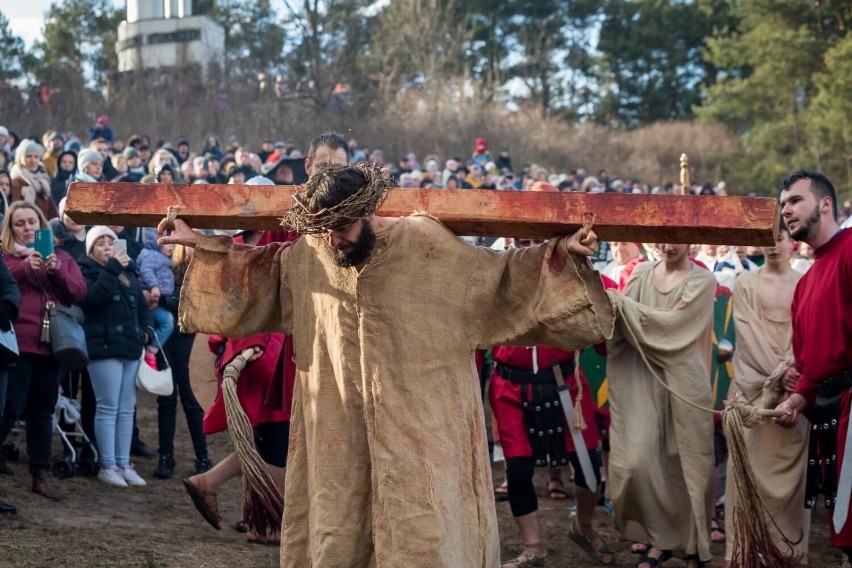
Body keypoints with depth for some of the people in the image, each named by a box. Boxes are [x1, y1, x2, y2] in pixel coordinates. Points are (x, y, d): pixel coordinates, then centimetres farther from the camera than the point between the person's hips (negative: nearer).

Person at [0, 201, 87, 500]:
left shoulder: (61, 257, 14)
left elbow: (79, 292, 4)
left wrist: (56, 271, -12)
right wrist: (25, 267, -26)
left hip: (49, 343, 5)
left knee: (43, 410, 9)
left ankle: (41, 475, 14)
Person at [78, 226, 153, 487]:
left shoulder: (128, 271, 18)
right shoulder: (86, 271, -1)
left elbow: (142, 305, 23)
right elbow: (94, 297, -20)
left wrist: (147, 329, 7)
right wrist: (111, 269, -18)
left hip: (131, 347, 6)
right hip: (104, 347, -6)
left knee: (127, 408, 6)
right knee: (108, 407, -7)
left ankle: (124, 464, 11)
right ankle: (107, 466, -3)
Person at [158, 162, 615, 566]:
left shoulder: (427, 246, -8)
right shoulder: (308, 257, 3)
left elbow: (501, 275, 0)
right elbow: (257, 270, 21)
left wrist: (559, 253, -11)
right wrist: (200, 244, 20)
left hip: (420, 429, -4)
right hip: (339, 430, 4)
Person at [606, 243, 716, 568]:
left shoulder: (702, 281, -3)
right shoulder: (641, 274, 9)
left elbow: (672, 323, -15)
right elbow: (621, 324, 3)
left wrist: (620, 304, -18)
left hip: (683, 381, -3)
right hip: (643, 379, 3)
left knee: (686, 461, 0)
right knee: (638, 459, -7)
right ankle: (660, 538, 10)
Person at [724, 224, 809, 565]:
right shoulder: (746, 284, 7)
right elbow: (749, 332, -3)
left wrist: (791, 368, -18)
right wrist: (776, 373, -14)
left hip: (794, 383, 1)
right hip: (754, 382, -1)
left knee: (789, 461, 1)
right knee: (751, 460, -4)